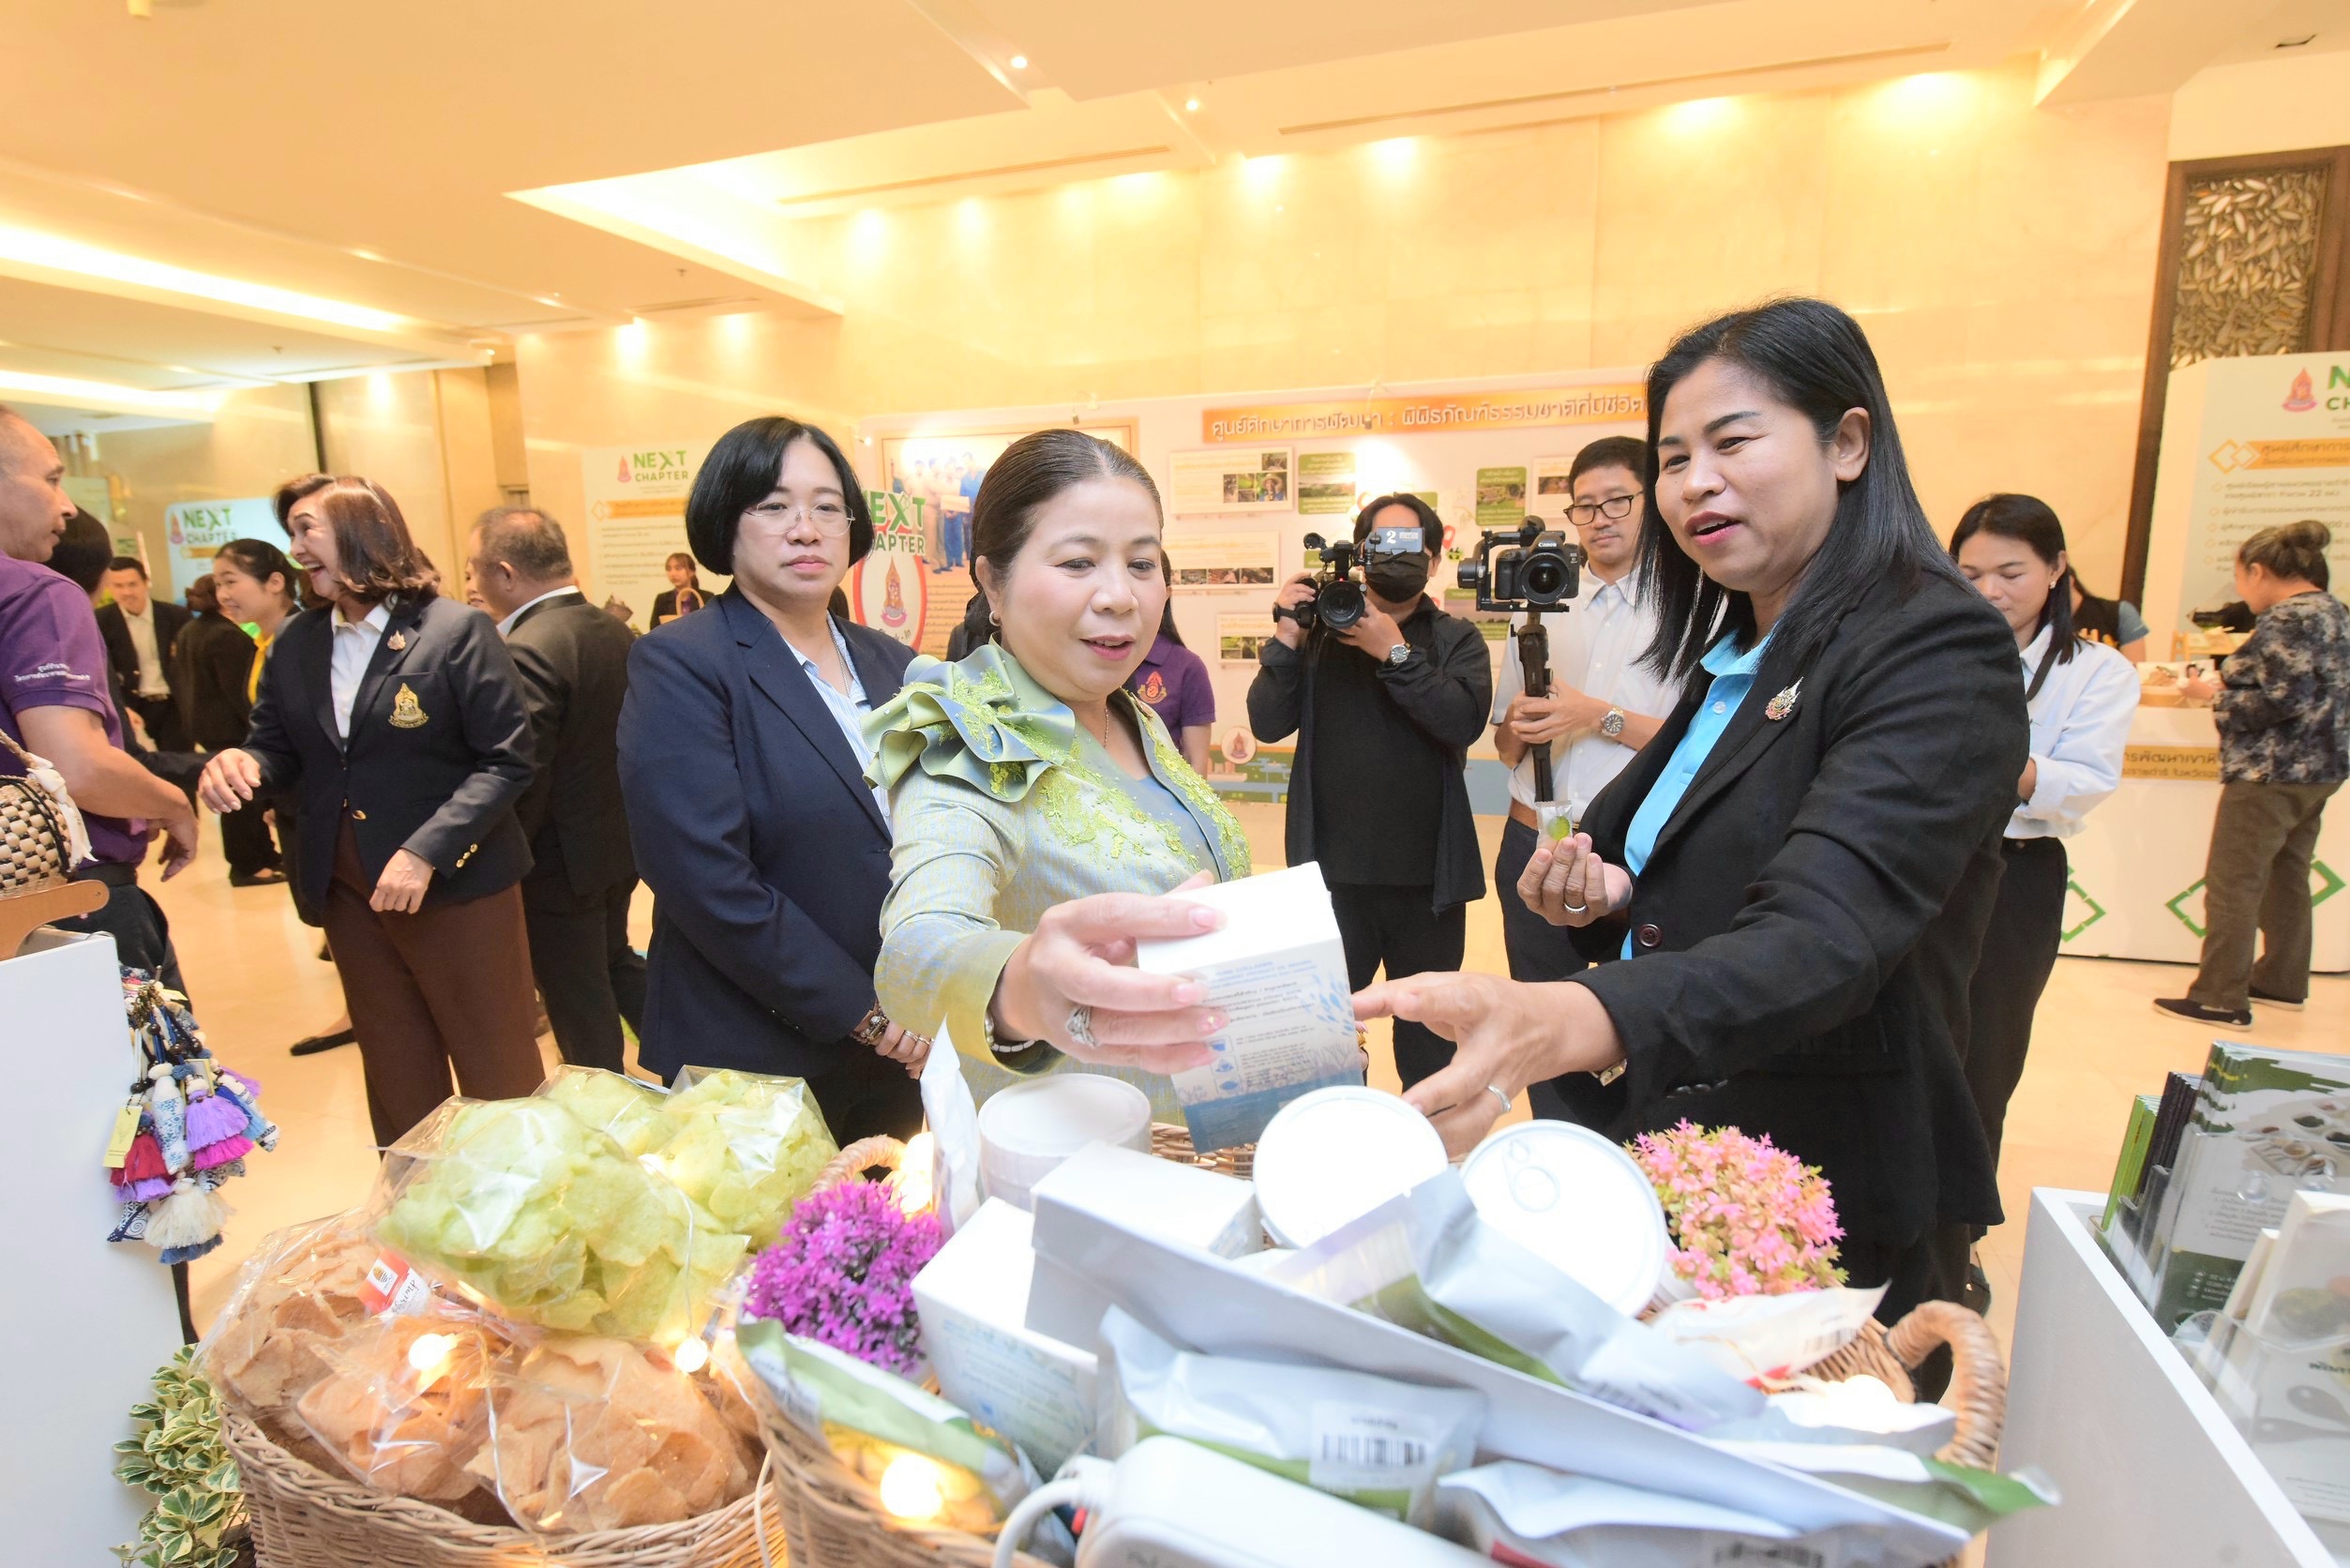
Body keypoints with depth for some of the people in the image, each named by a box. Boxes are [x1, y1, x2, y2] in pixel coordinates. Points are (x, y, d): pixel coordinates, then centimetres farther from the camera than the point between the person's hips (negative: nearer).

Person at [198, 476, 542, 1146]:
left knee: (496, 1071, 6)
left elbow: (506, 760, -14)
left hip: (459, 884, -5)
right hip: (348, 889, 6)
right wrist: (242, 763, -11)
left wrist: (426, 851, -21)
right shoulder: (293, 643, 8)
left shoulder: (458, 630, -10)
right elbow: (281, 749, 13)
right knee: (396, 1077, 18)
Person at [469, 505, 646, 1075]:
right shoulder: (617, 632, 2)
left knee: (579, 1004, 9)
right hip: (621, 841, 8)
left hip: (562, 861, -8)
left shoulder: (529, 650, -23)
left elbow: (522, 778, -22)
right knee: (616, 961, 26)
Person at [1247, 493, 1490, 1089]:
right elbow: (1267, 723, -6)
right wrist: (1286, 638, -16)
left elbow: (1465, 719, -16)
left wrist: (1393, 651, -21)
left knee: (1429, 1038, 16)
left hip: (1428, 877, 0)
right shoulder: (1319, 631, 4)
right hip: (1333, 869, 0)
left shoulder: (1456, 640, 3)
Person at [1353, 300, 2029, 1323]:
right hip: (1666, 1173, 8)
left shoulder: (1941, 652, -17)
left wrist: (1555, 1025, -50)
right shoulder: (1731, 661, 8)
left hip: (1831, 1210, -8)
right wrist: (1605, 897, -6)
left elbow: (1819, 940, -33)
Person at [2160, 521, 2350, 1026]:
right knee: (2287, 876, 18)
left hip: (2271, 776, -10)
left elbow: (2280, 701, -23)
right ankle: (2283, 982, 29)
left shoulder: (2288, 620, -17)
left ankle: (2220, 998, -1)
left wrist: (2215, 695, -10)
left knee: (2232, 885, -5)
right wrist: (2232, 685, 10)